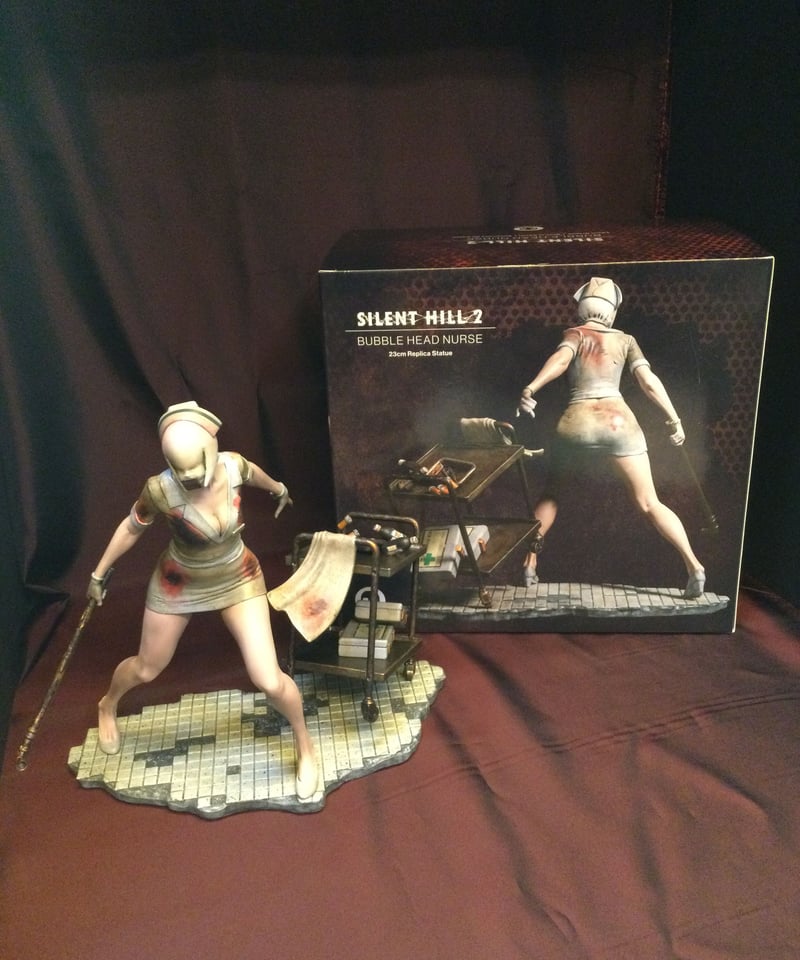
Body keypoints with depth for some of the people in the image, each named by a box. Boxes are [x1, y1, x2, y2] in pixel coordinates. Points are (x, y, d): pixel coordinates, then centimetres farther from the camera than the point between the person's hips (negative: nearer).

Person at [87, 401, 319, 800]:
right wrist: (99, 574, 3)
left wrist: (278, 488, 23)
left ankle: (304, 745, 23)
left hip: (238, 580, 1)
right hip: (178, 584, -1)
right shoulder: (160, 490, -30)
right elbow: (131, 528, -9)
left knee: (269, 681, -7)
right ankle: (107, 706, 58)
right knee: (146, 668, 21)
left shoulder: (232, 465, -24)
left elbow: (251, 471, 2)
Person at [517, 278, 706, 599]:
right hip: (617, 422, 0)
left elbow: (561, 359, -10)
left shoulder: (574, 333, 13)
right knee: (649, 503, 8)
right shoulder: (625, 339, 17)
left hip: (576, 423, 0)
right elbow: (649, 381, 7)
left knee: (551, 493, 23)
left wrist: (531, 388, -25)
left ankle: (530, 563, 20)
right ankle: (694, 566, -2)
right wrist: (674, 419, 13)